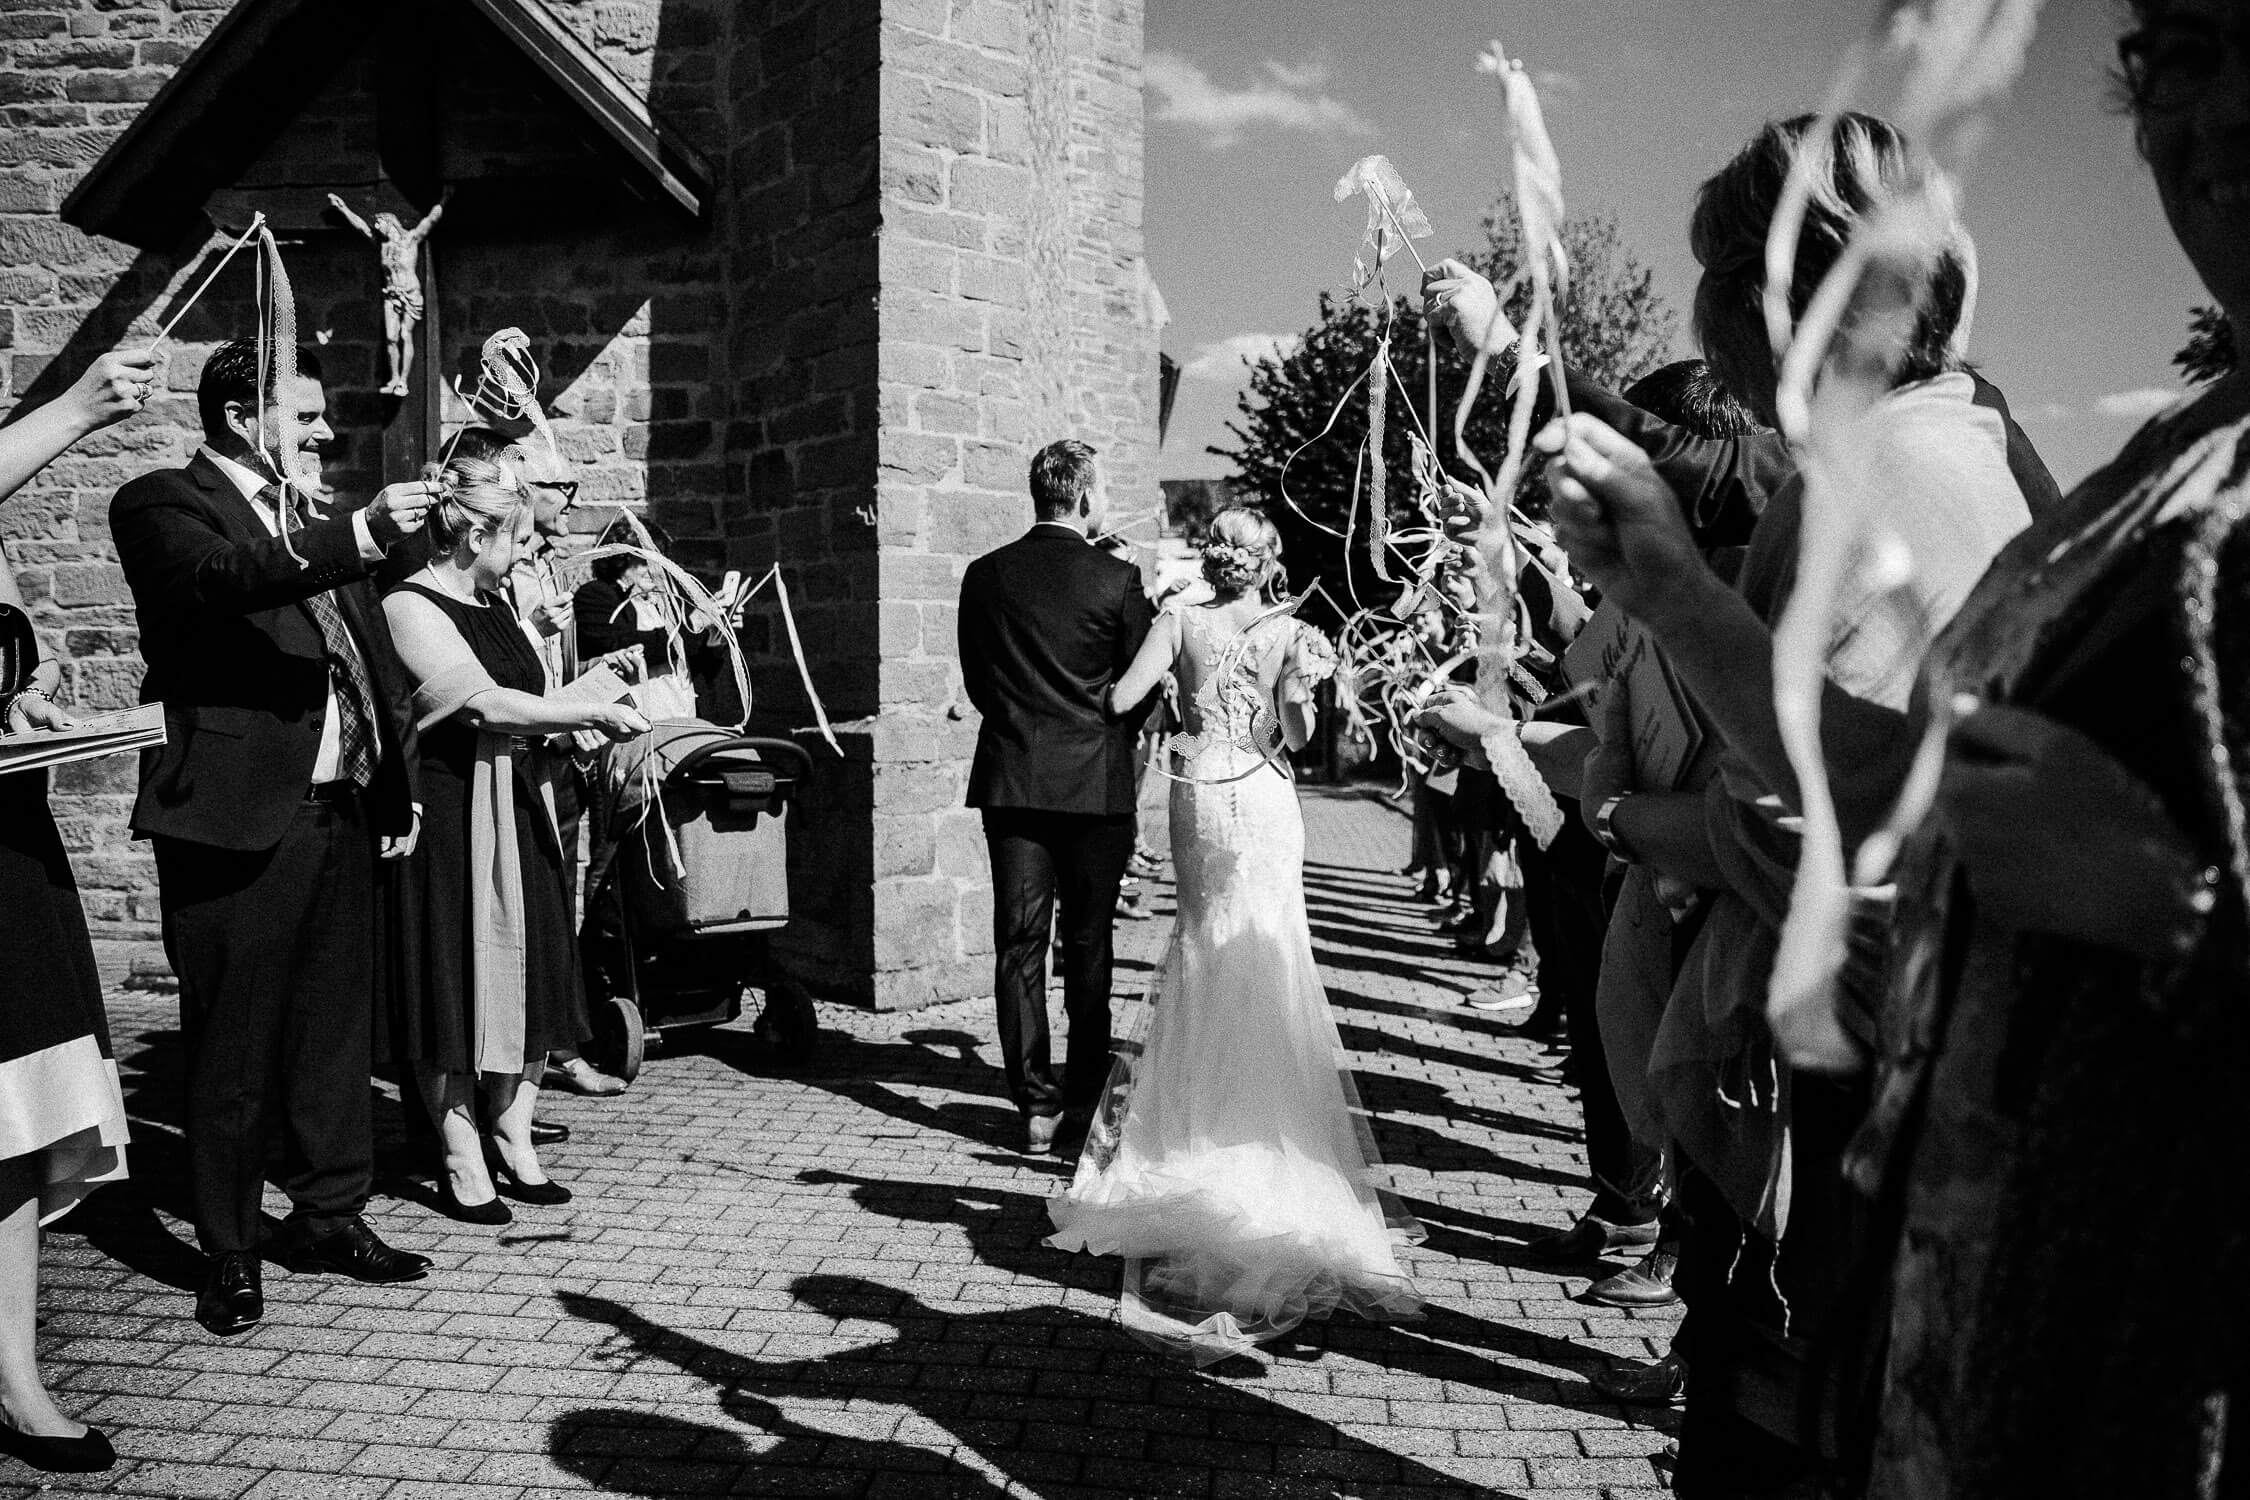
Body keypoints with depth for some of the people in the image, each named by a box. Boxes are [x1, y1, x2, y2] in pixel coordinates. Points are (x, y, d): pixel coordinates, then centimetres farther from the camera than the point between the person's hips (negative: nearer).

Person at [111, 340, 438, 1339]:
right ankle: (230, 1255, 15)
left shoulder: (313, 522, 19)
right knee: (232, 1047, 3)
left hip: (340, 809, 7)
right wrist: (362, 534, -33)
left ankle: (330, 1214, 28)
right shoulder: (163, 504, -2)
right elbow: (220, 577, -25)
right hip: (238, 816, -7)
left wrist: (395, 784, 14)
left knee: (337, 1025, 14)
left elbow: (371, 658, 20)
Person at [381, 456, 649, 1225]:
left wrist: (600, 710, 3)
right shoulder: (409, 606, -12)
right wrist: (595, 713, -15)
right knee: (456, 984, 0)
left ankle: (514, 1146, 20)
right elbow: (488, 705, -20)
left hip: (519, 813, 8)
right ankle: (464, 1165, 11)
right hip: (451, 818, -8)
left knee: (527, 976, 9)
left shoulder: (495, 606, 16)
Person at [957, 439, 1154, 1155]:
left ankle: (1037, 1103, 6)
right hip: (1097, 781, -2)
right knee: (1087, 945, 10)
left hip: (1010, 778, 2)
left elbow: (975, 681, 9)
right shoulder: (1117, 579, -8)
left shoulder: (985, 575, 1)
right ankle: (1084, 1097, 18)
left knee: (1019, 942, 5)